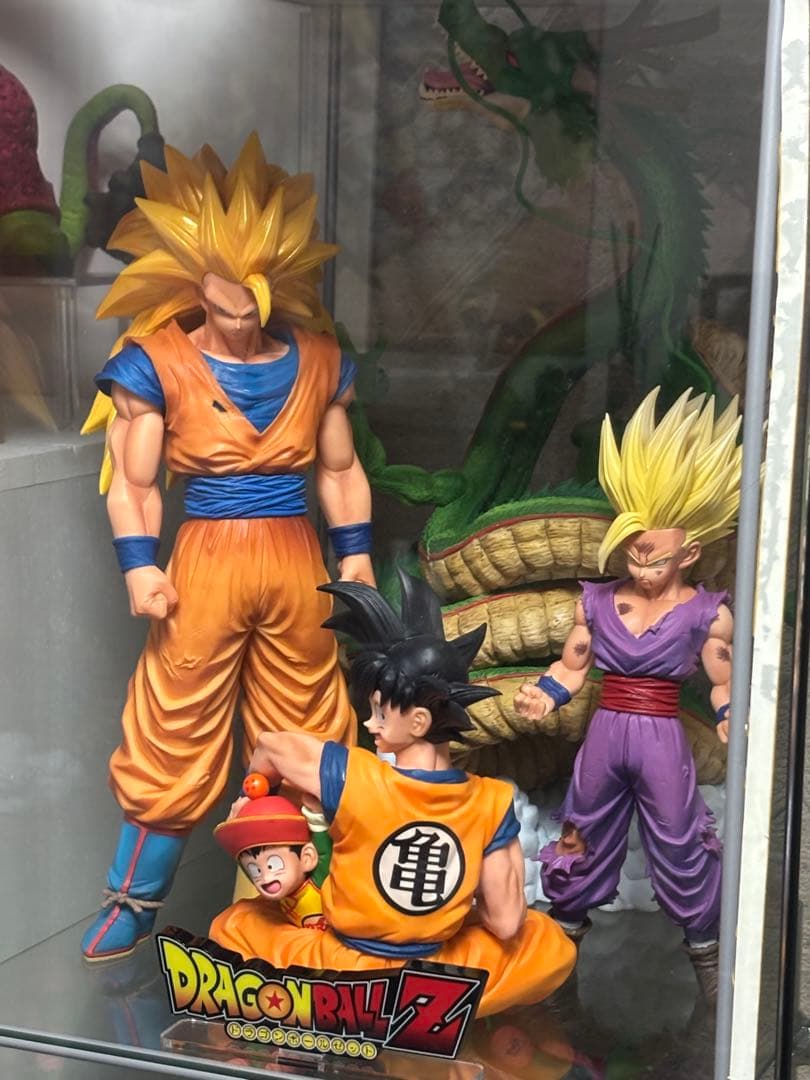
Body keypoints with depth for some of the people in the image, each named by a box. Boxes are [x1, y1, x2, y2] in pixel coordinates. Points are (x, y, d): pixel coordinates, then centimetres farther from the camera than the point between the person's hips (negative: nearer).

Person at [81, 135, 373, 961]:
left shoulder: (318, 361, 5)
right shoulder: (158, 363, -5)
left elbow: (341, 472, 12)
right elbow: (132, 483, -4)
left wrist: (355, 554, 3)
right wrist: (140, 566, -16)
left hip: (297, 562, 3)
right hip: (206, 561, -3)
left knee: (309, 733, 11)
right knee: (174, 733, 2)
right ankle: (134, 900, 16)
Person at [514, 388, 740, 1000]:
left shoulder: (707, 613, -5)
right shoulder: (597, 601, 1)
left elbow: (724, 684, 1)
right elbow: (572, 667, 8)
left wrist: (730, 722, -18)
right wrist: (544, 698, -9)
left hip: (662, 743, -3)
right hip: (604, 737, 3)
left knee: (682, 847, 6)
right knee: (583, 838, 16)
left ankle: (707, 951, 26)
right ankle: (562, 942, 34)